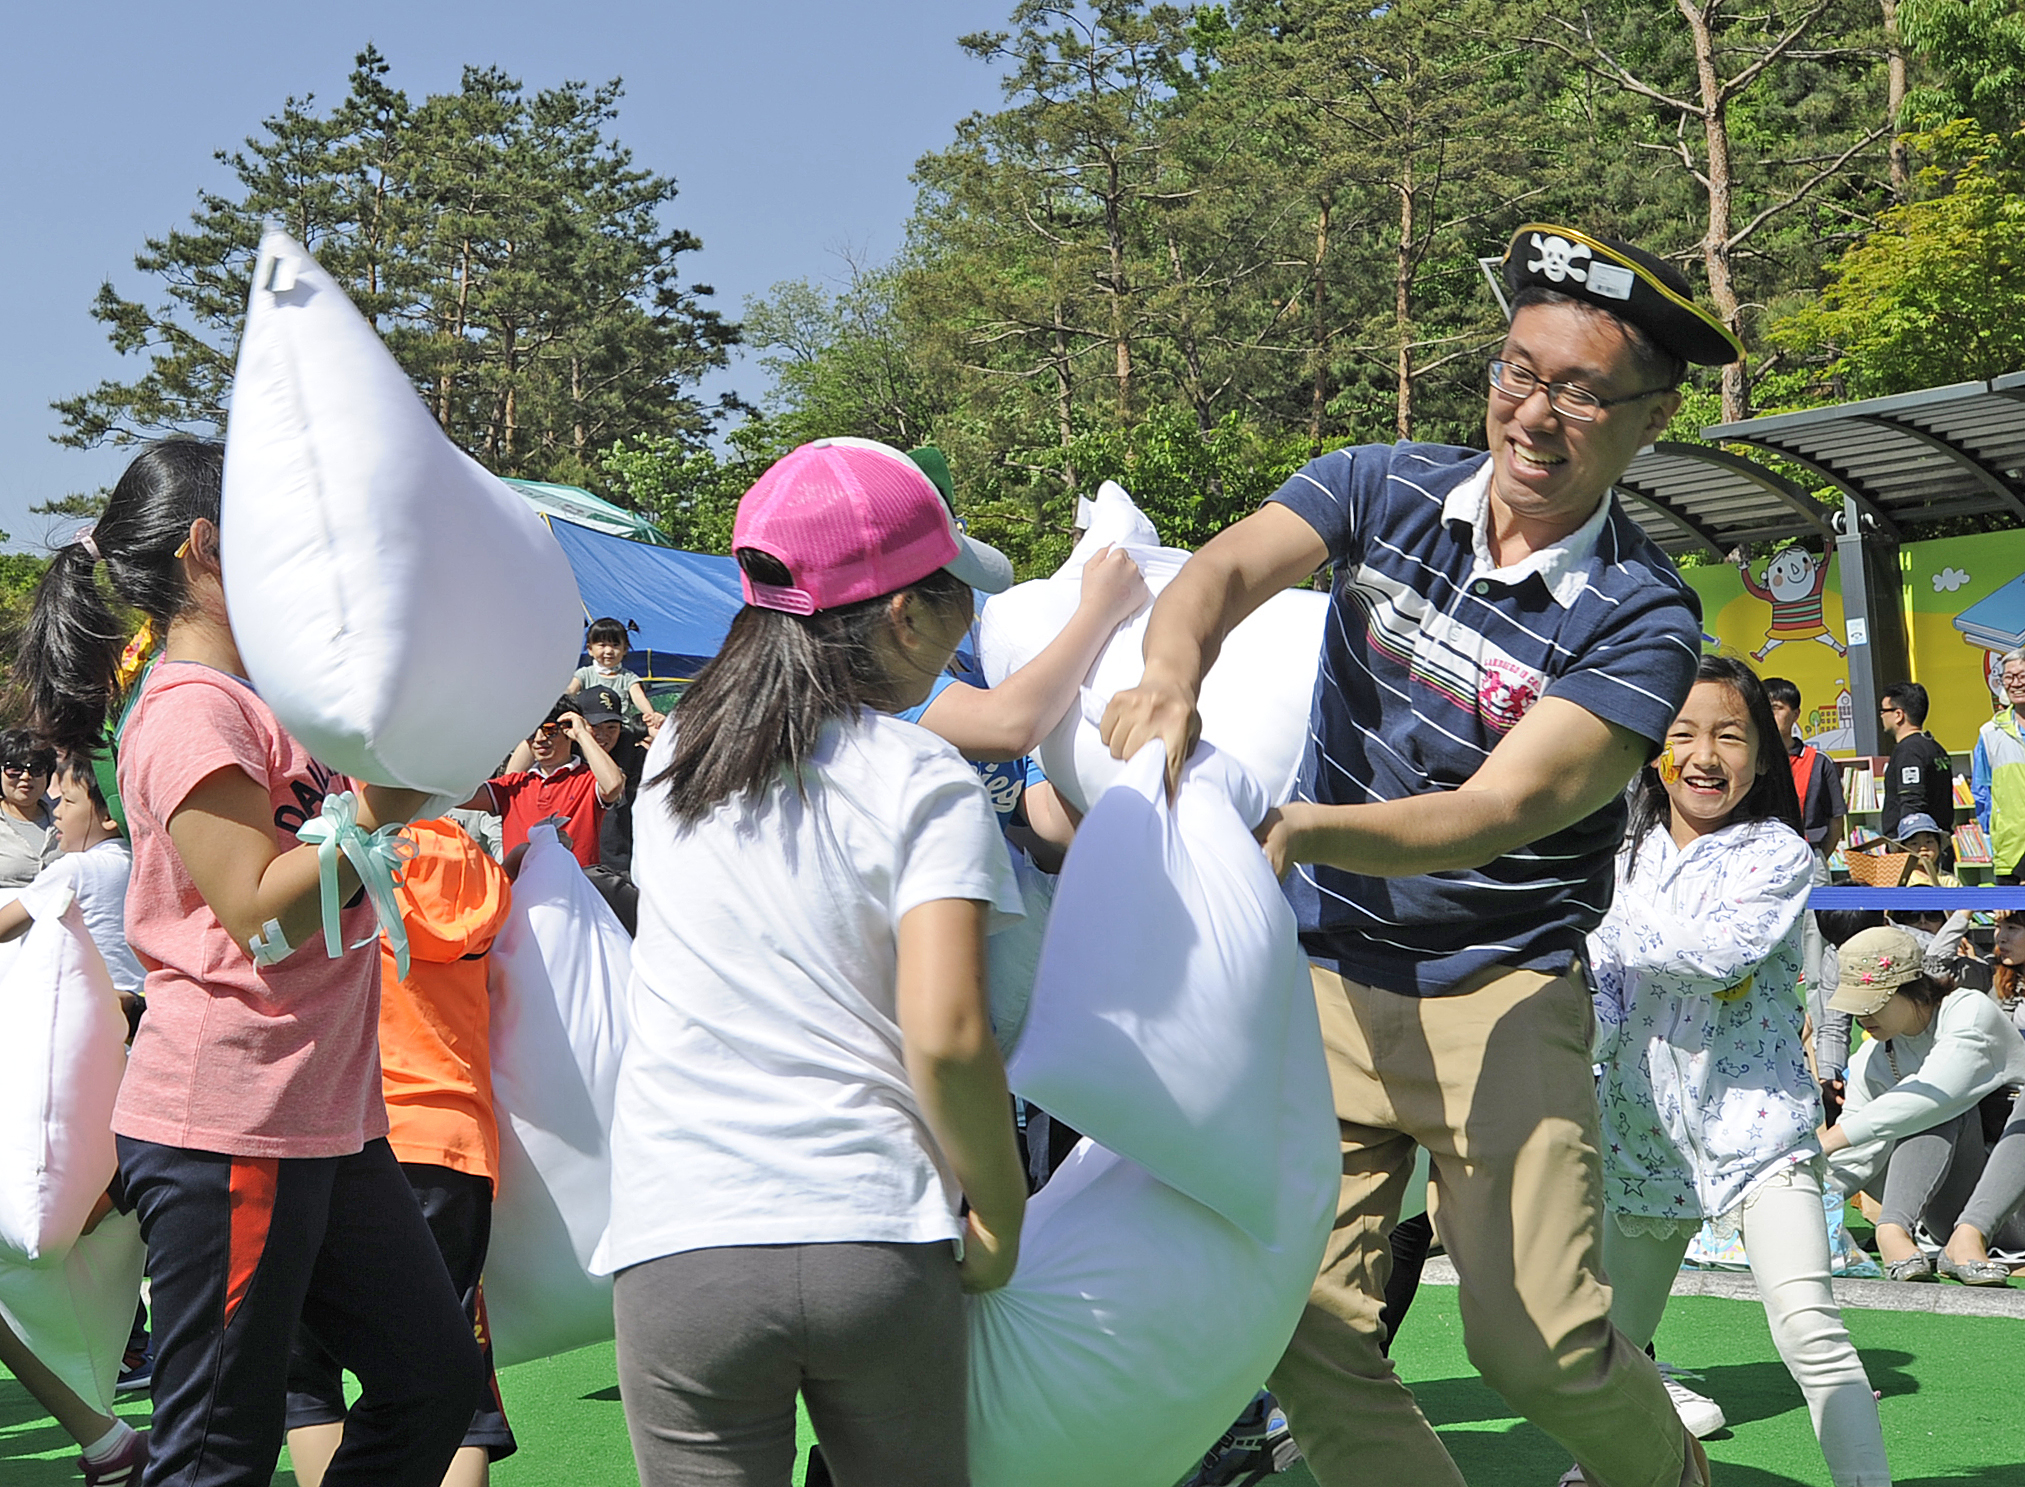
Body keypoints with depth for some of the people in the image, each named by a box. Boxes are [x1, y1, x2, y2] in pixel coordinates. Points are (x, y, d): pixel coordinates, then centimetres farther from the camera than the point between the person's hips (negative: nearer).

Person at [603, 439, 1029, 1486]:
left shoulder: (673, 759, 10)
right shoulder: (927, 786, -6)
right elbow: (947, 1035, -16)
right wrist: (999, 1216, -1)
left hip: (681, 1252, 3)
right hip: (881, 1243, -2)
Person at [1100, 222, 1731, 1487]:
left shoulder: (1643, 621, -12)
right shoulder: (1385, 489, 0)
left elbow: (1495, 813, -23)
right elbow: (1223, 572, -17)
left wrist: (1300, 830, -40)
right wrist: (1175, 673, -41)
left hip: (1503, 989, -3)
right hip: (1324, 973, 3)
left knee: (1541, 1342, -8)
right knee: (1307, 1324, -4)